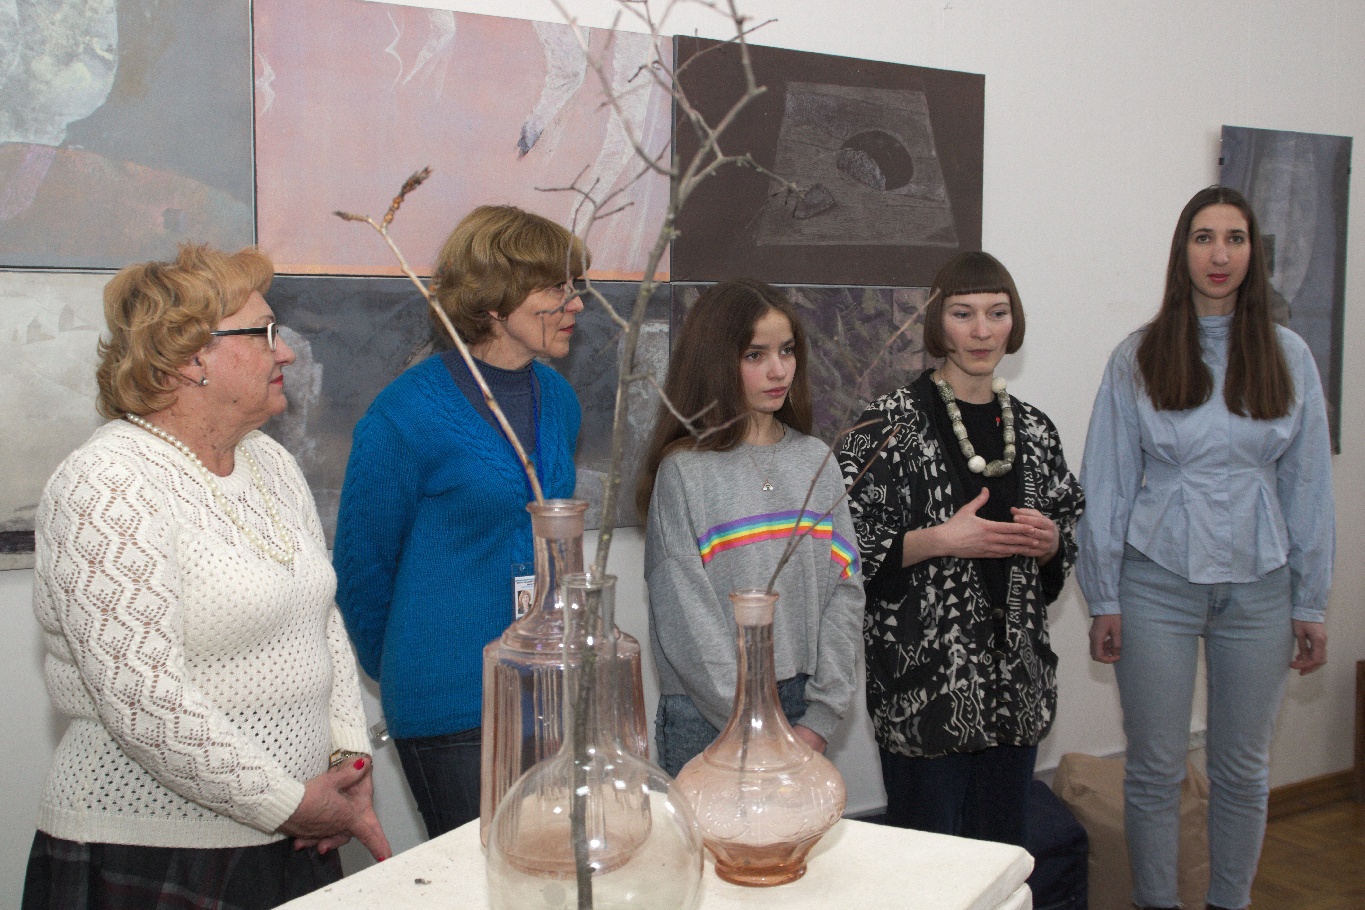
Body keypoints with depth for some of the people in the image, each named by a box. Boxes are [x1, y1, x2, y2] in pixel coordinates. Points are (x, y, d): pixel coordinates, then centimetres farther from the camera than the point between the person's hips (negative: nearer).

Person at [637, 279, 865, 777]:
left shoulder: (816, 461, 6)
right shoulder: (684, 471, -7)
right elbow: (685, 618, -10)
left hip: (804, 711, 4)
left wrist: (820, 718, -6)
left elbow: (844, 589, 2)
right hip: (707, 717, -3)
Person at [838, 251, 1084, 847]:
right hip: (924, 680, -5)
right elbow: (847, 544, -11)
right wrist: (942, 539, -19)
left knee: (1004, 851, 15)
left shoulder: (1032, 428, 9)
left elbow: (1070, 531, 18)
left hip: (1015, 680, 6)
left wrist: (1049, 541, -3)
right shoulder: (893, 423, -9)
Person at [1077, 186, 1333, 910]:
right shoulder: (1138, 358, -1)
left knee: (1243, 769, 13)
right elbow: (1107, 483, -1)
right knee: (1155, 769, 6)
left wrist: (1310, 604, 5)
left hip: (1257, 586, 2)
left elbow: (1308, 485, 6)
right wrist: (1103, 599, -3)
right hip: (1157, 583, -2)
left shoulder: (1287, 357, 4)